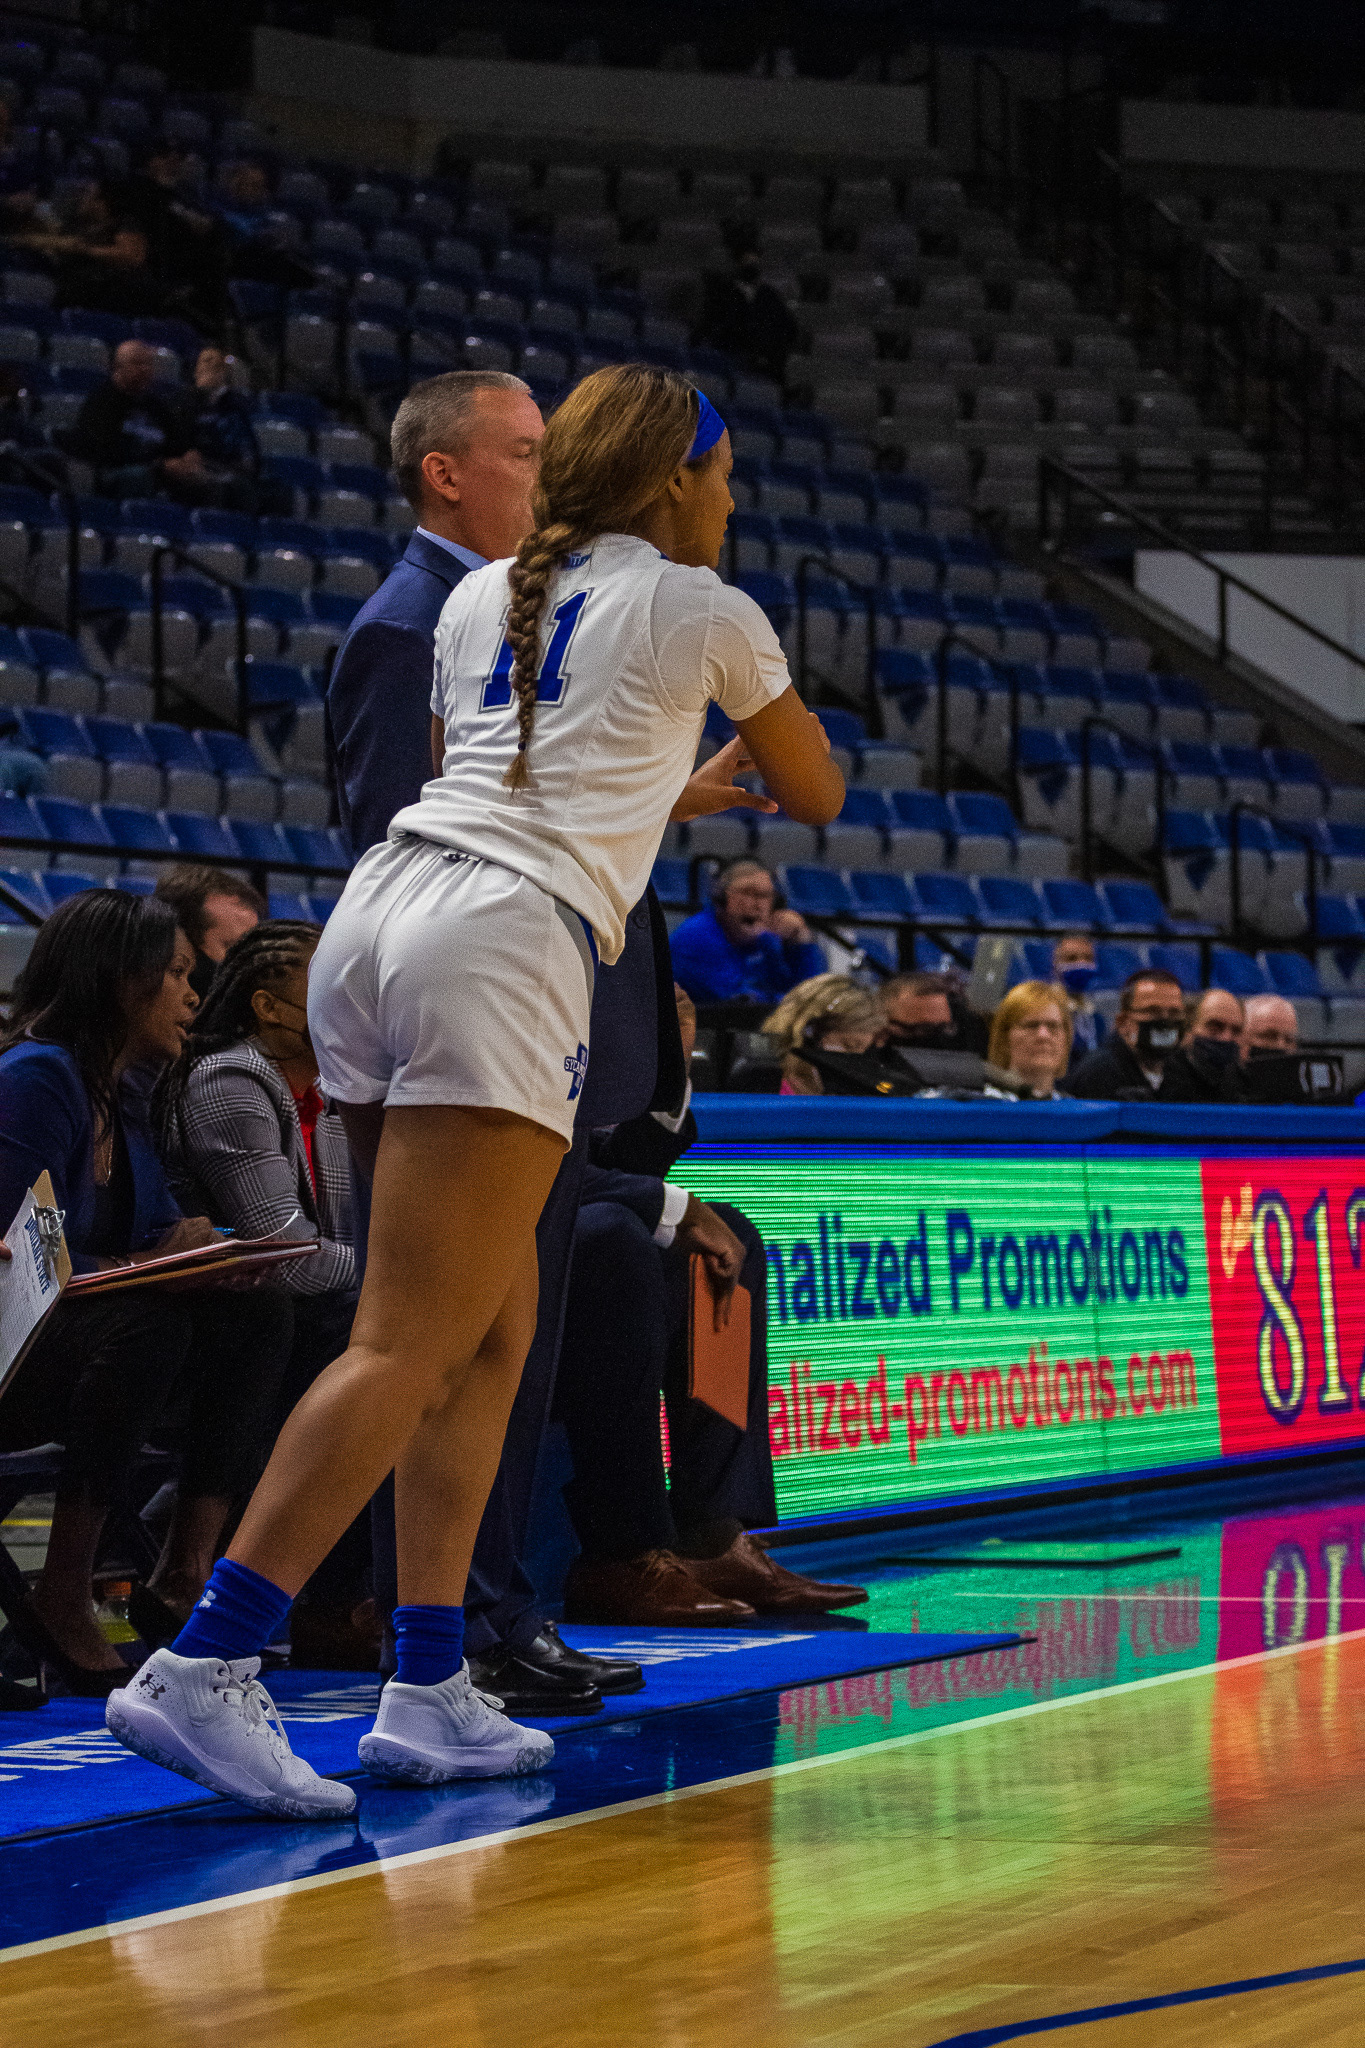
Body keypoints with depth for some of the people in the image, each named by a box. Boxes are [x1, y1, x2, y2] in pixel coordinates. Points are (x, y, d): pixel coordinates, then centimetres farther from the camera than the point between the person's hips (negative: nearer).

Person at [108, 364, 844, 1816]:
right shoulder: (699, 611, 10)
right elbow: (816, 796, 23)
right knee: (412, 1347, -12)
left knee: (495, 1327, 13)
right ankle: (199, 1669, -22)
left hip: (378, 910, 7)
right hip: (507, 947, -7)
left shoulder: (480, 596, 24)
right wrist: (730, 750, 44)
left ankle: (428, 1692, 8)